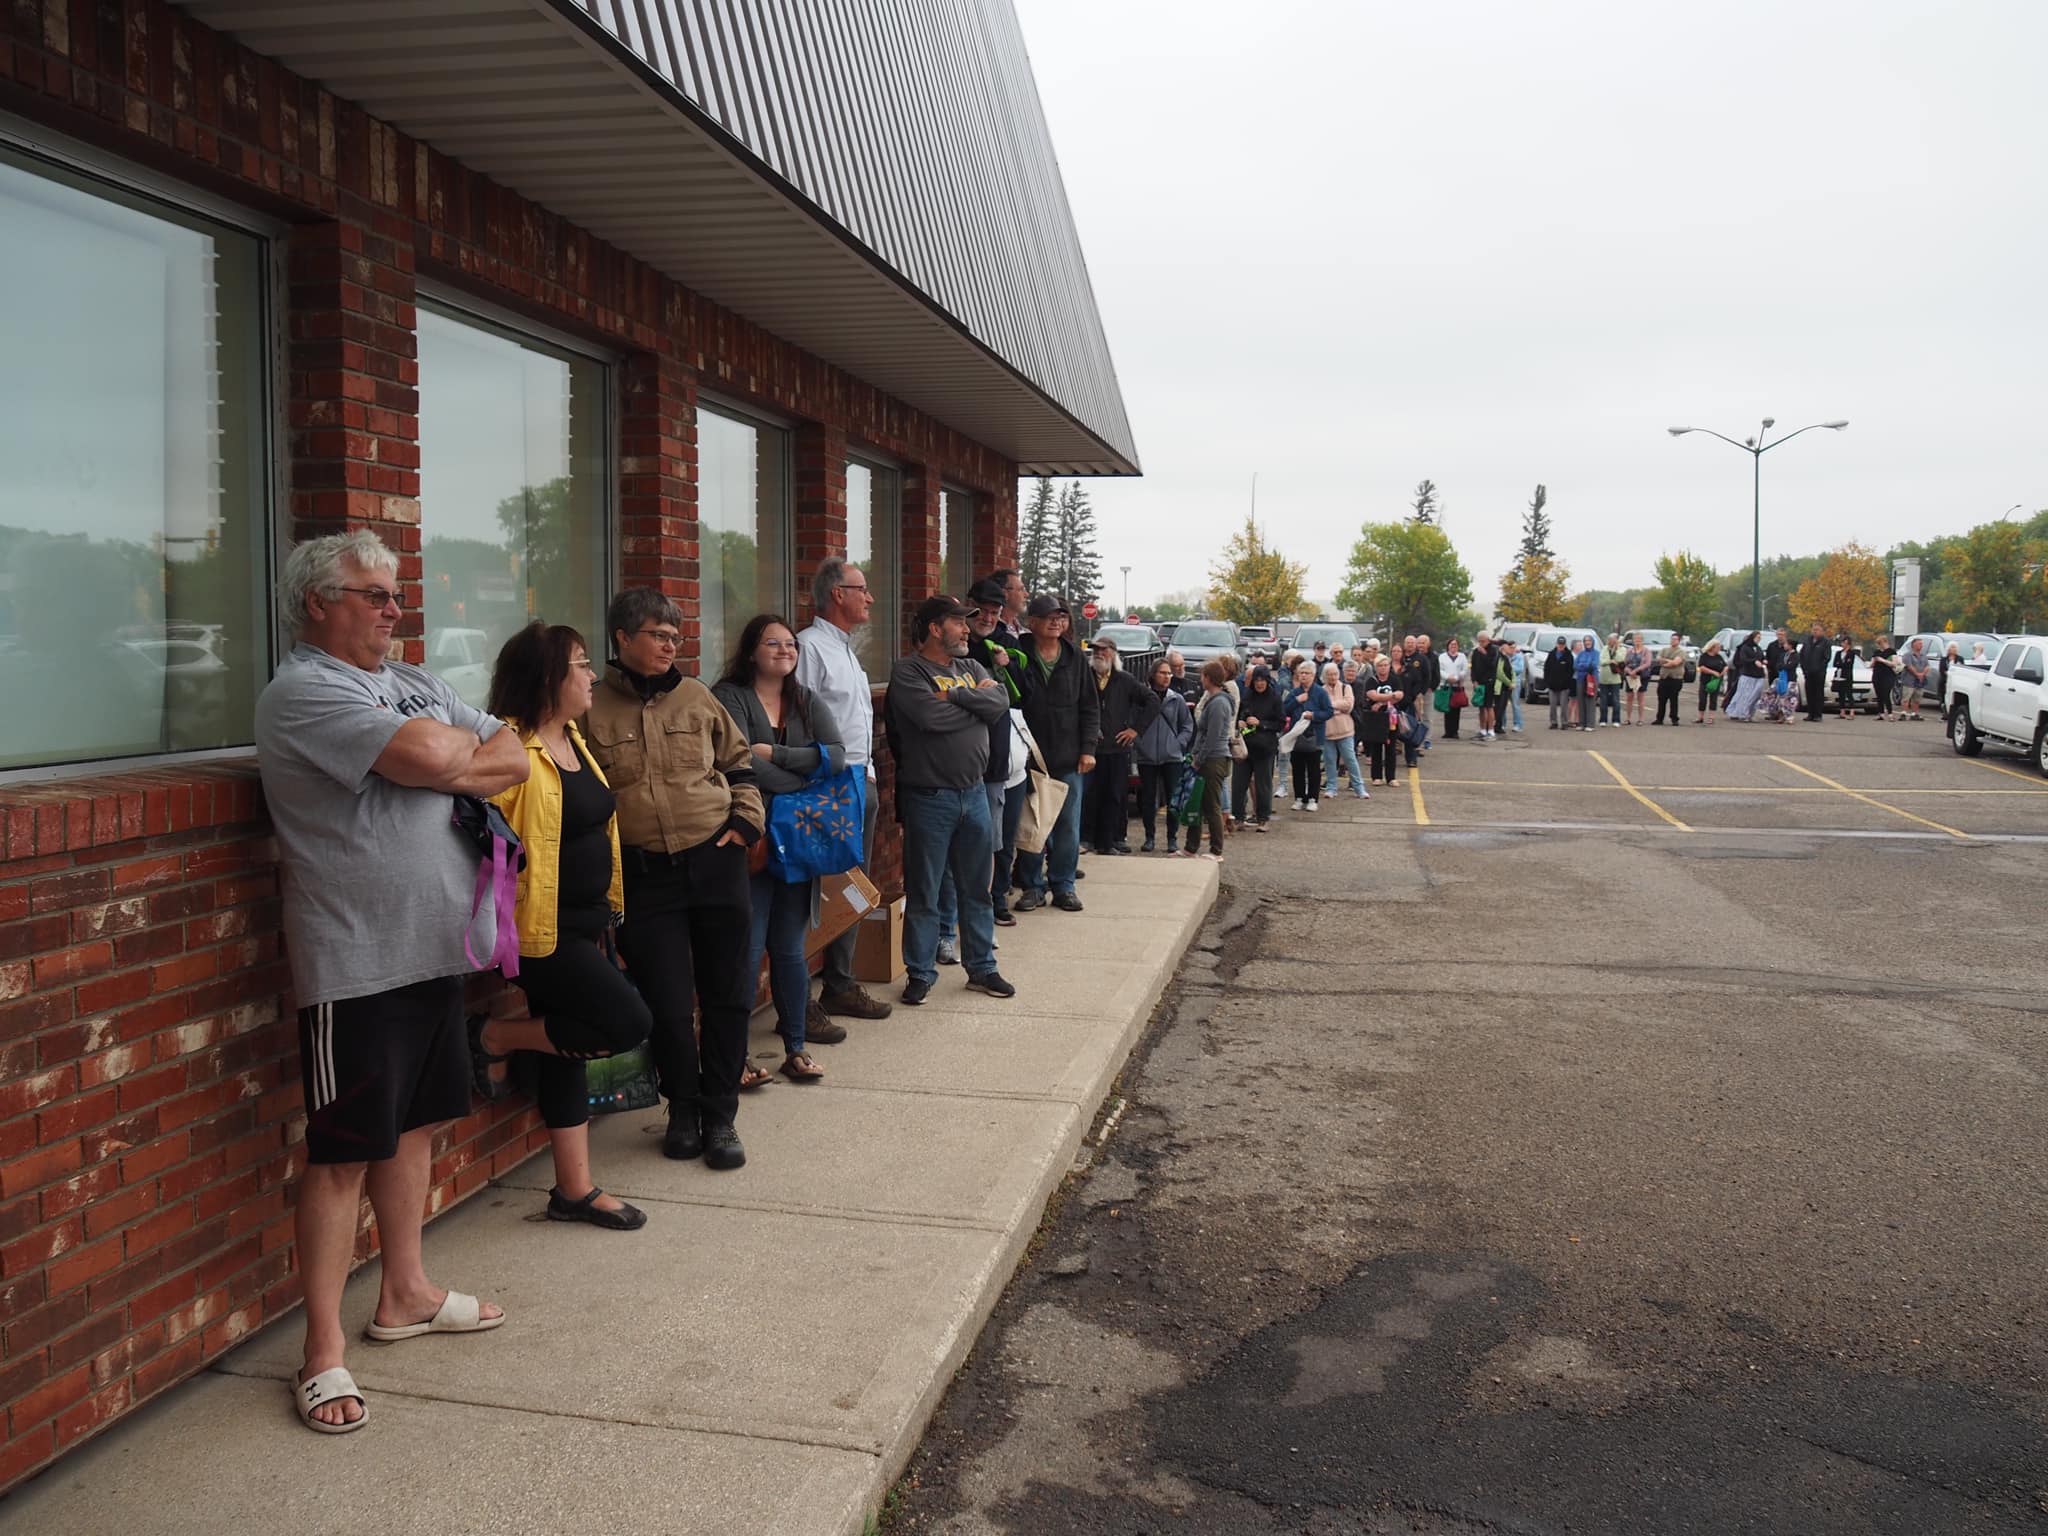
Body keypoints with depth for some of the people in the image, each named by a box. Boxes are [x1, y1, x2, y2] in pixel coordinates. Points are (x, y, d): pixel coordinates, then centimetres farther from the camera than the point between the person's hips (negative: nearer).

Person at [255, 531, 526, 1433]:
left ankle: (404, 1294, 33)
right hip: (357, 962, -8)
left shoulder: (413, 684, 15)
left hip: (434, 948, 8)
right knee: (344, 1151, 0)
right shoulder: (303, 693, -12)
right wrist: (472, 749, -3)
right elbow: (431, 758, -25)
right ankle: (322, 1353, 10)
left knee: (415, 1125, 17)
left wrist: (450, 762, -10)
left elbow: (513, 761, 8)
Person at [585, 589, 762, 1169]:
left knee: (727, 995, 6)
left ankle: (720, 1116, 20)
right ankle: (683, 1109, 25)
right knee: (668, 1003, 0)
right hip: (643, 876, -2)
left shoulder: (696, 698, 7)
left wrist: (744, 821, 5)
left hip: (715, 863, 3)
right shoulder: (592, 708, -1)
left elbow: (738, 761, 17)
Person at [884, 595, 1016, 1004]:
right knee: (922, 891, 4)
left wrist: (955, 695, -14)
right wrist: (977, 701, -8)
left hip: (973, 793, 6)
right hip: (929, 797, -6)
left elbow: (1001, 702, -4)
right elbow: (932, 716, -24)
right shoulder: (907, 672, -9)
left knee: (976, 888, 14)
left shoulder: (970, 667, 11)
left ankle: (982, 968, 25)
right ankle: (920, 973, 16)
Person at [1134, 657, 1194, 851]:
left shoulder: (1177, 700, 4)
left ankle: (1172, 837, 11)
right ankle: (1150, 837, 17)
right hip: (1146, 757, -1)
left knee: (1173, 798, 1)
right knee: (1148, 798, 6)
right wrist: (1136, 746, -3)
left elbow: (1188, 726, 11)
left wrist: (1179, 743, -2)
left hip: (1172, 757, 1)